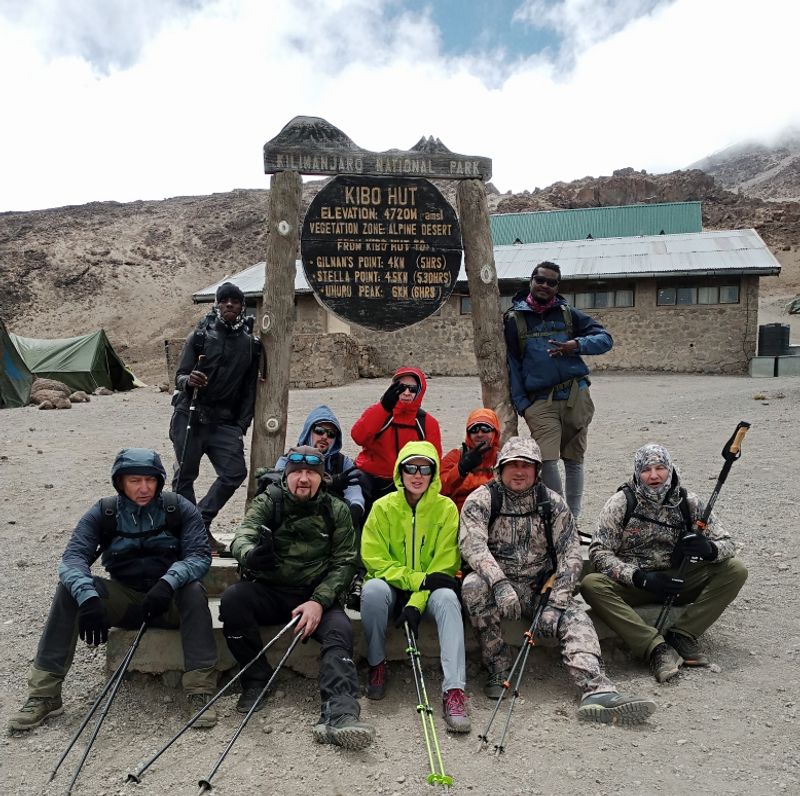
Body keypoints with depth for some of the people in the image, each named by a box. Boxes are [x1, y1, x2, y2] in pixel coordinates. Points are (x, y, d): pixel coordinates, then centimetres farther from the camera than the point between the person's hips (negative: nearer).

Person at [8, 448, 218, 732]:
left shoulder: (180, 510, -9)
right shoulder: (102, 514, -6)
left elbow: (199, 555, -17)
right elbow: (73, 558, -17)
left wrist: (168, 582, -37)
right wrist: (88, 596, -38)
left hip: (169, 602, -2)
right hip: (123, 600, 2)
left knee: (193, 590, -33)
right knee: (70, 588, -21)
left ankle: (200, 691, -32)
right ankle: (44, 694, -17)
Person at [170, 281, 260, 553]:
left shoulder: (251, 344, 8)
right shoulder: (200, 335, 1)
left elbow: (249, 389, 11)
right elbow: (180, 375, 0)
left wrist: (241, 426, 3)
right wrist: (188, 380, -25)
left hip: (224, 422, 2)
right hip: (190, 417, -2)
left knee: (235, 473, -8)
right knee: (185, 475, 3)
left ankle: (200, 523, 9)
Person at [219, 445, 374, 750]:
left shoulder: (336, 511, 2)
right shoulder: (267, 502, 0)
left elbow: (344, 563, -2)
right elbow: (242, 538, -18)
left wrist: (318, 601, -18)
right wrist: (252, 555, -44)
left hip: (316, 596, 0)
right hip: (268, 591, 1)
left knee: (340, 630, -28)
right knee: (232, 598, -27)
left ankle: (340, 715, -39)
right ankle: (256, 679, -9)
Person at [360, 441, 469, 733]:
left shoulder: (446, 508, -5)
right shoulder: (383, 507, -5)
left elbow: (445, 565, -9)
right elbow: (373, 559, -10)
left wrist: (416, 603, -22)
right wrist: (419, 578, -22)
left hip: (428, 591, 0)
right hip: (392, 587, 0)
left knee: (447, 598, -32)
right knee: (373, 589, -33)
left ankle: (454, 690, -36)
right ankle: (377, 665, -11)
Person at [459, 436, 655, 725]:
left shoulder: (552, 502, 4)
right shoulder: (481, 500, -4)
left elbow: (570, 553, -1)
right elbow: (472, 545, -19)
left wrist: (557, 601, -15)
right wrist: (500, 583, -36)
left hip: (539, 587, 3)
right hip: (495, 584, -2)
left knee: (576, 618, -22)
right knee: (473, 586, -33)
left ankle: (597, 692, -35)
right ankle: (498, 668, -19)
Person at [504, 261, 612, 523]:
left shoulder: (568, 313, 12)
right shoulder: (514, 318, 7)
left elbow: (605, 339, 10)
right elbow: (511, 363, 6)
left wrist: (577, 345, -10)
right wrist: (521, 403, -2)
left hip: (576, 397, 2)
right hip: (540, 401, -2)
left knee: (574, 461, 8)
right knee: (547, 461, -16)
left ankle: (572, 518, 22)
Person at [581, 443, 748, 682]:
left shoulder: (688, 502, -2)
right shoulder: (621, 503, -9)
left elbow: (727, 543, 0)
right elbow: (599, 553, -12)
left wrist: (709, 549, -26)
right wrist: (640, 578, -25)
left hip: (677, 580, 3)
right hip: (632, 583, -2)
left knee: (735, 570, -16)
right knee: (591, 584, -31)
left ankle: (681, 636, -16)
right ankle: (657, 647, -31)